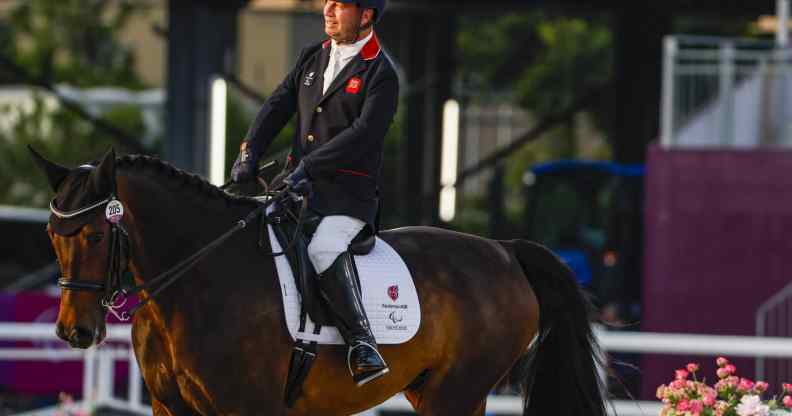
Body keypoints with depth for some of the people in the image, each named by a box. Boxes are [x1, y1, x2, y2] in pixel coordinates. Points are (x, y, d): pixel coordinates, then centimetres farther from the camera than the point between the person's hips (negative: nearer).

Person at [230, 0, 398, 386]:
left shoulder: (381, 74, -6)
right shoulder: (312, 57, 15)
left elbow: (364, 134, -17)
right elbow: (279, 105, 11)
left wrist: (309, 165, -25)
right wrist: (249, 152, -5)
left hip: (349, 192, -7)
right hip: (299, 182, 7)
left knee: (324, 249, -31)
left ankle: (362, 344, -26)